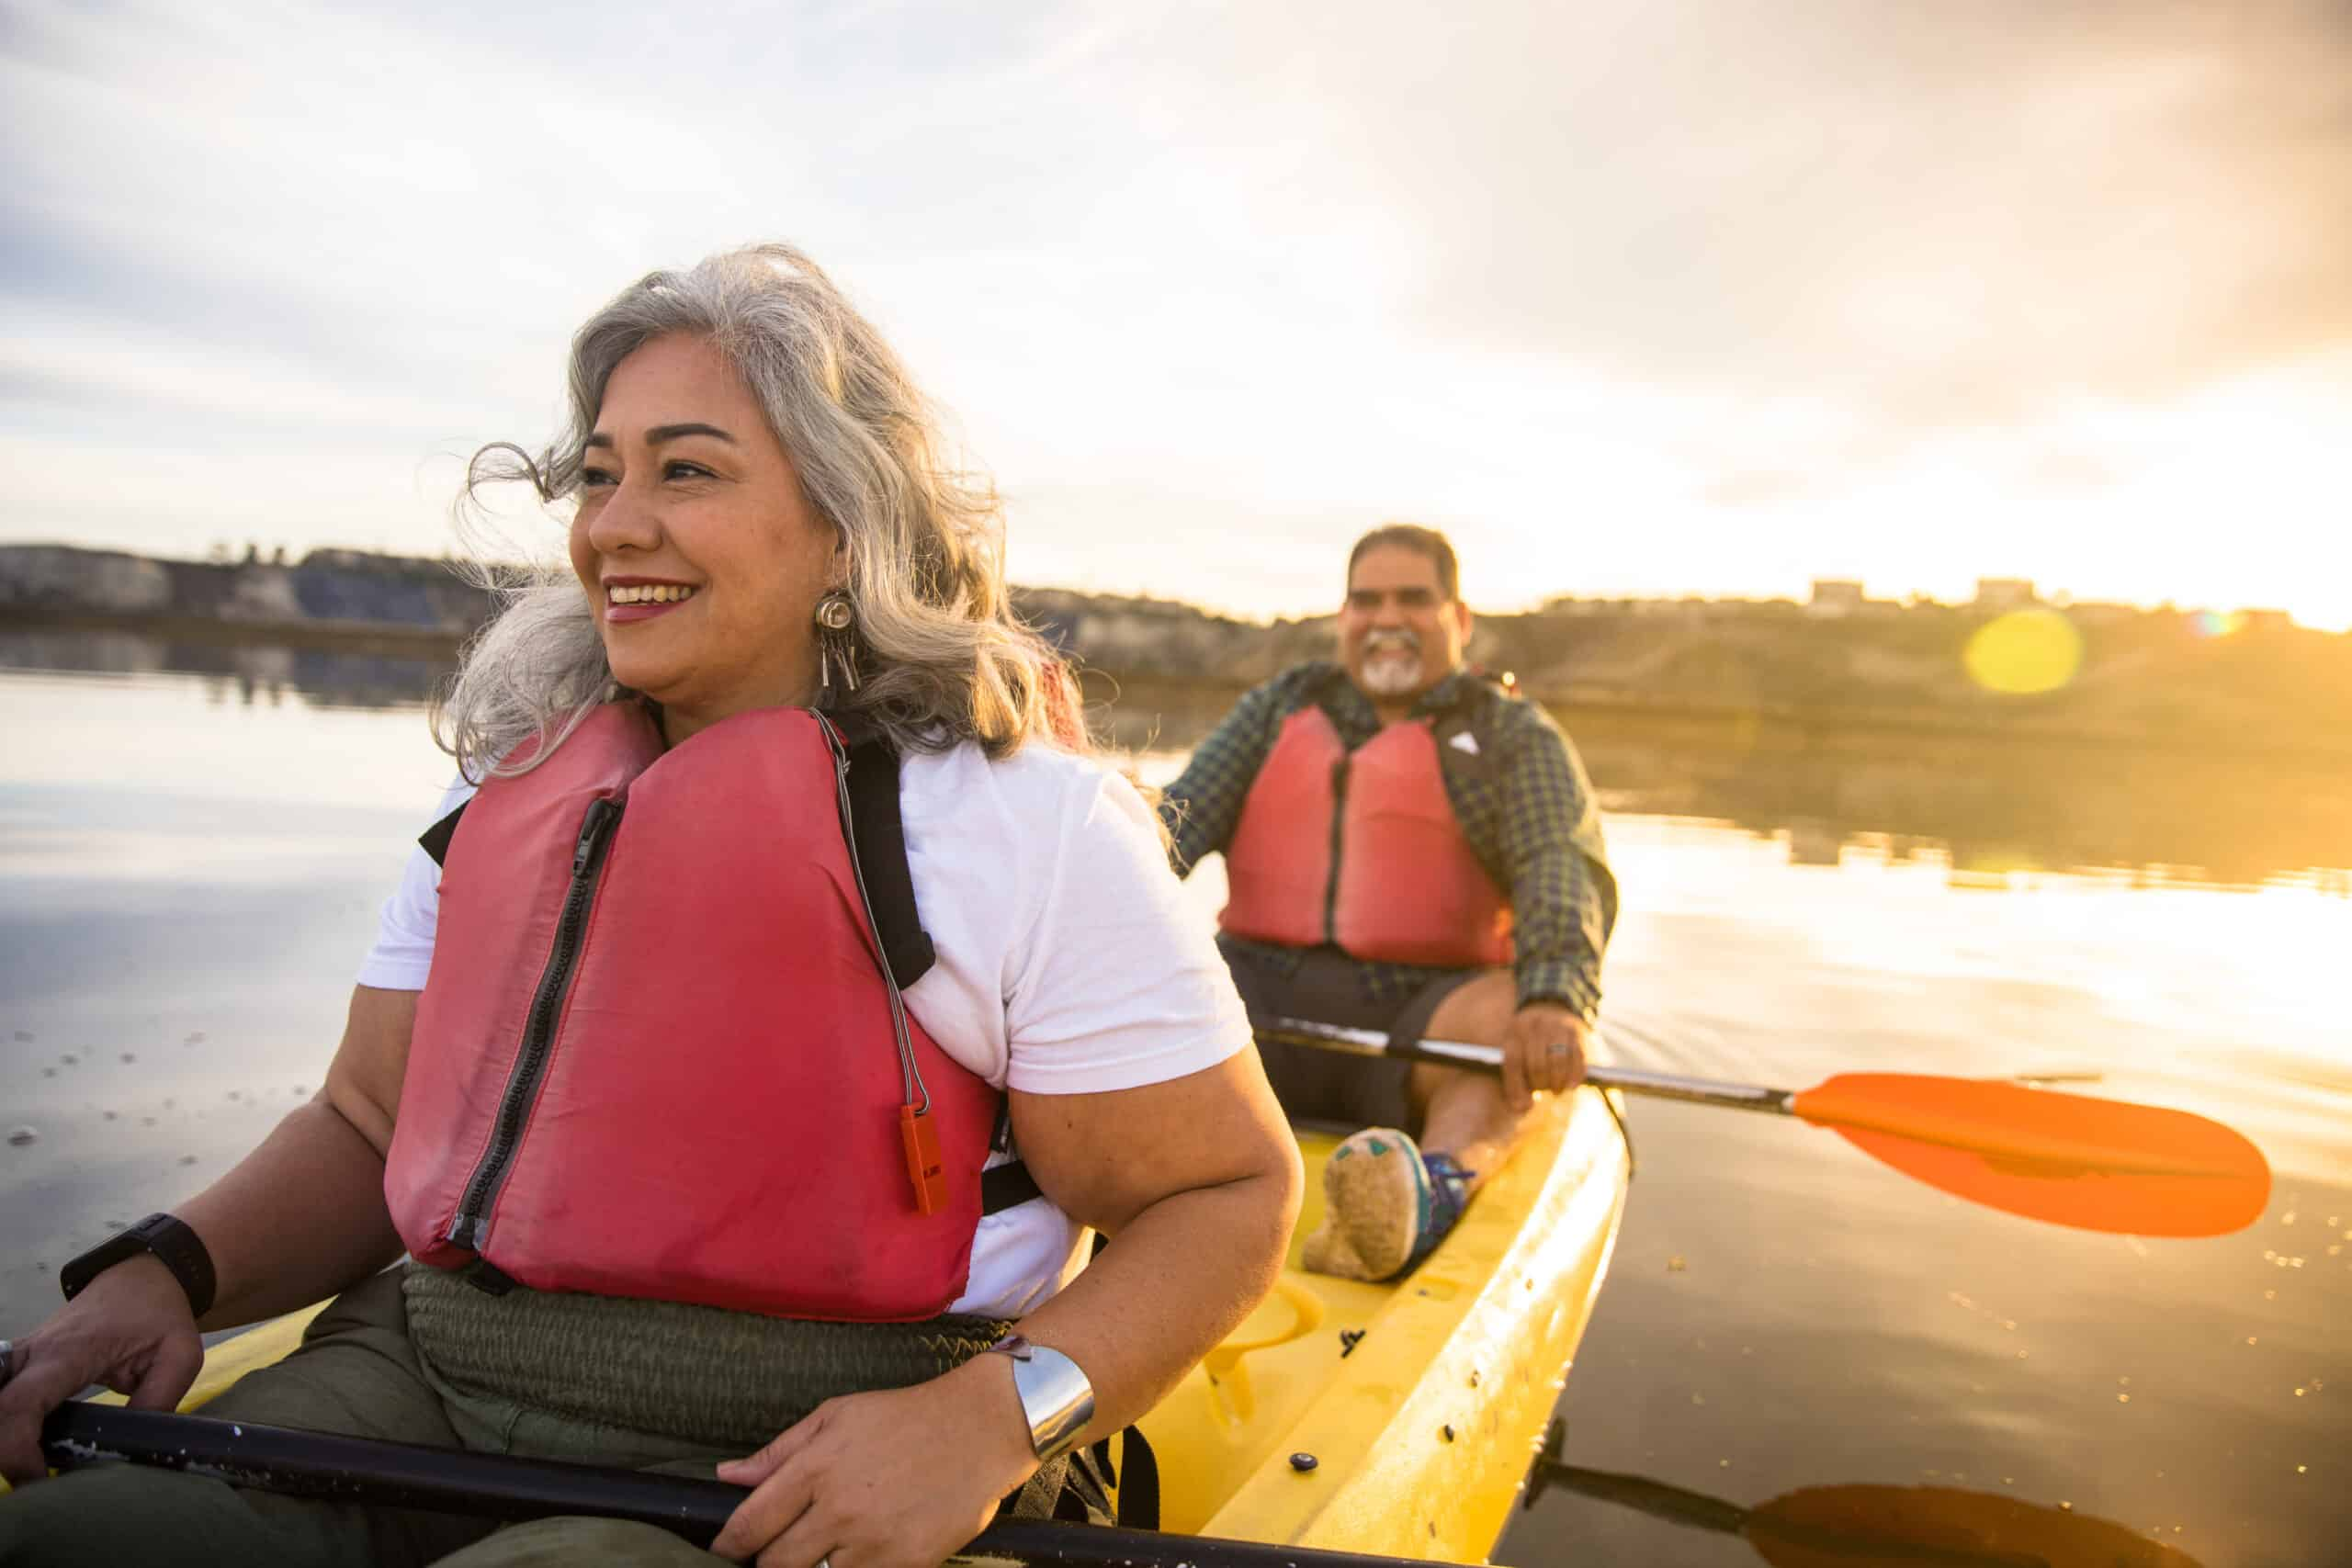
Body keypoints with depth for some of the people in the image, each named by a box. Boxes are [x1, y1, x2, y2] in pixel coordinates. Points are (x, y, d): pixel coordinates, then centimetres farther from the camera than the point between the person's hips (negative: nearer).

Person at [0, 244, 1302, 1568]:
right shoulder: (511, 781, 10)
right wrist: (167, 1271, -4)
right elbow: (371, 1126, 15)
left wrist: (992, 1417, -22)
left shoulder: (1029, 817, -11)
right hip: (423, 1377, 5)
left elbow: (1231, 1194, -8)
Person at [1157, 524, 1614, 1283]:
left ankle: (1431, 1196, -56)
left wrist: (1553, 999, -31)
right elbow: (1179, 820, 5)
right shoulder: (1280, 707, 18)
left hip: (1417, 1026, -2)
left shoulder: (1516, 737, 8)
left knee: (1513, 1012, -32)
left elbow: (1566, 871, -10)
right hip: (1266, 994, 2)